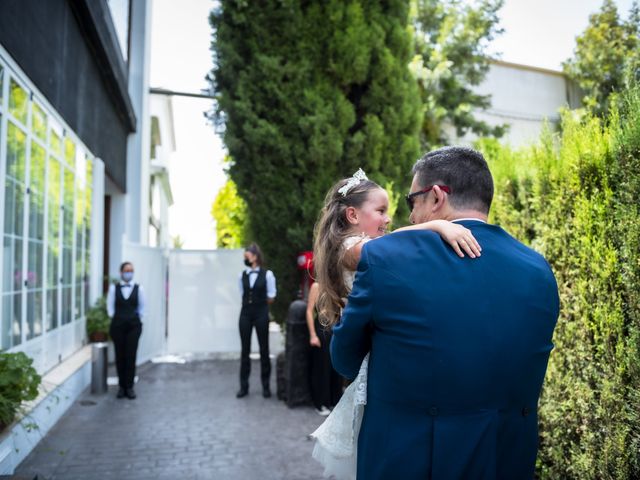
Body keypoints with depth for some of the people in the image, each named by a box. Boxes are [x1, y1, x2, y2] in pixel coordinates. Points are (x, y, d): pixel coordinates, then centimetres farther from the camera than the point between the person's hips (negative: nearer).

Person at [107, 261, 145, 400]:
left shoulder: (138, 288, 4)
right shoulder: (113, 288, 5)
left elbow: (142, 308, 10)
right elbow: (110, 306, 8)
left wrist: (137, 320, 4)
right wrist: (115, 319, 3)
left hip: (133, 325, 0)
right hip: (118, 325, 1)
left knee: (131, 356, -2)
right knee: (120, 356, 4)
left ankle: (129, 387, 6)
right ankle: (121, 386, 14)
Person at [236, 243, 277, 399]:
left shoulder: (267, 274, -6)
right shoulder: (242, 275, 4)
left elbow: (271, 297, 0)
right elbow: (242, 294, 13)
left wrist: (259, 303, 9)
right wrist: (250, 302, 8)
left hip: (261, 313, -3)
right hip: (246, 313, 3)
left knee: (264, 349, 4)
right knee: (245, 350, 7)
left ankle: (266, 386, 15)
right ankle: (244, 386, 15)